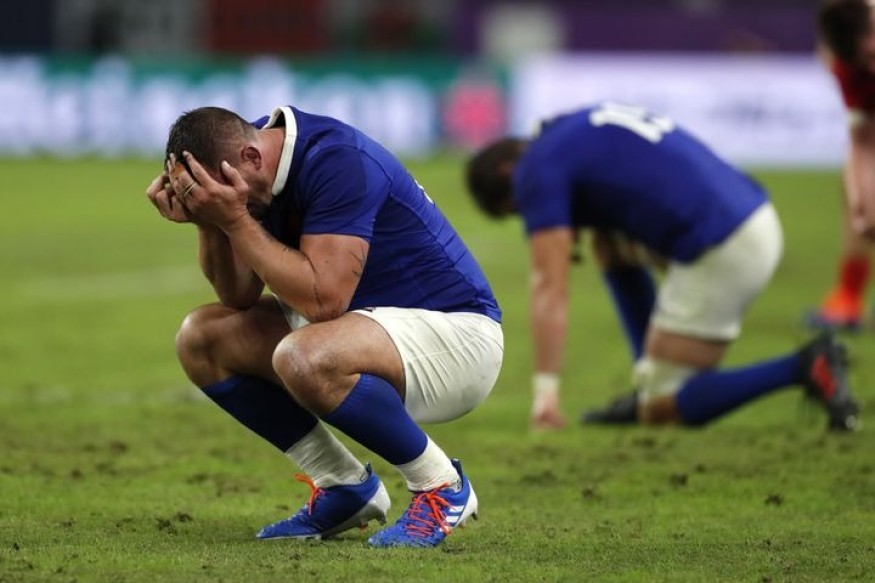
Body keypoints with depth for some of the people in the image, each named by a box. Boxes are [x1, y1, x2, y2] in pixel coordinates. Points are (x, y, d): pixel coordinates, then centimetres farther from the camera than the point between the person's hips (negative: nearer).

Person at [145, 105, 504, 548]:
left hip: (456, 332, -9)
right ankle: (344, 486, 8)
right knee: (201, 339, 1)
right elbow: (239, 295, 2)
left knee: (304, 359, -36)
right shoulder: (253, 167, -1)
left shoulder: (338, 162, -26)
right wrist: (208, 221, -15)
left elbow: (323, 300, -31)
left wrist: (235, 219, -30)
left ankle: (440, 486, -13)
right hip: (374, 321, 9)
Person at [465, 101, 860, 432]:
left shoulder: (537, 169, -2)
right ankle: (651, 387, 22)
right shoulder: (579, 130, 25)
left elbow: (549, 287, -7)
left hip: (720, 252, -9)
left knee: (663, 410, 0)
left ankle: (803, 369, -12)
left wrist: (545, 391, -8)